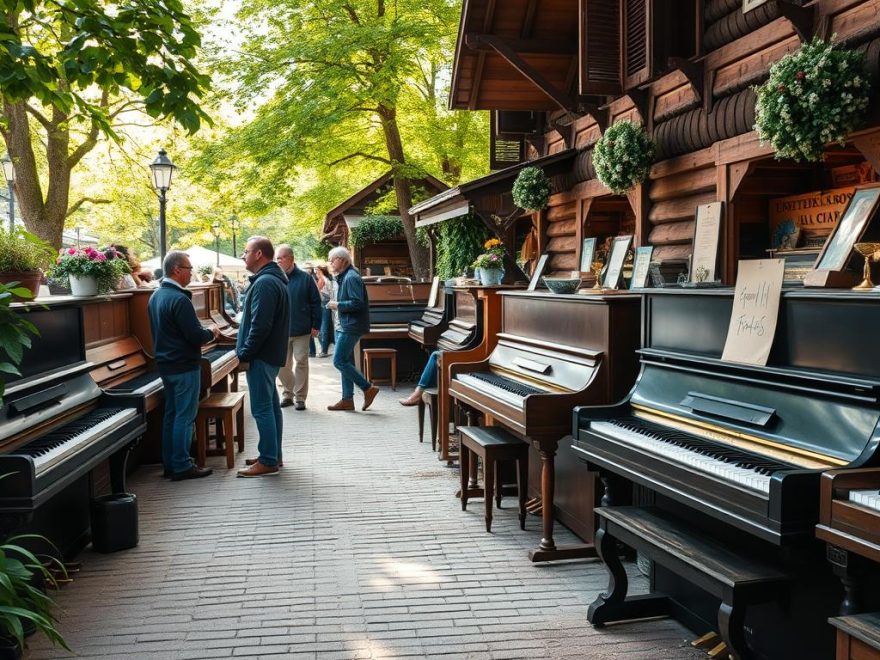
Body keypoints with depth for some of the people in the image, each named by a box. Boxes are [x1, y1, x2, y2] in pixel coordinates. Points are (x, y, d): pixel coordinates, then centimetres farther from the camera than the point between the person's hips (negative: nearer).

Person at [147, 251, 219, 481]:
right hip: (184, 365, -9)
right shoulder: (179, 299, -20)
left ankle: (169, 464, 20)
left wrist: (204, 333, 18)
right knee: (185, 416, -3)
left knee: (171, 414, 14)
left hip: (165, 364, 9)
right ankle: (181, 467, 1)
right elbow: (195, 336, -22)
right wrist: (212, 333, -2)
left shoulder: (155, 296, 9)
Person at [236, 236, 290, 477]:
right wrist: (246, 348, 17)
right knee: (270, 405, 15)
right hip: (272, 354, 10)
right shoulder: (275, 279, 15)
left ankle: (268, 461, 0)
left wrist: (245, 353, -15)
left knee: (262, 408, -5)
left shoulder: (265, 283, -19)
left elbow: (260, 325, -24)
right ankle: (273, 455, 24)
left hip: (261, 357, -10)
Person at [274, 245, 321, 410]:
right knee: (282, 365, 7)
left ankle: (300, 397, 11)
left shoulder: (305, 278, -2)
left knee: (301, 363, 1)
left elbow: (316, 302, 0)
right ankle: (288, 393, 24)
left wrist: (316, 325, -4)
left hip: (302, 330, -2)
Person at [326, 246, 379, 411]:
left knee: (339, 361, -11)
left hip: (350, 326, -11)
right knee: (345, 362, 11)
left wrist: (338, 305, -14)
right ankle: (347, 400, 17)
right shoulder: (343, 277, 16)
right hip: (343, 326, 11)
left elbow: (357, 303, -24)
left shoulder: (351, 277, -16)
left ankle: (368, 388, -3)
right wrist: (336, 305, 9)